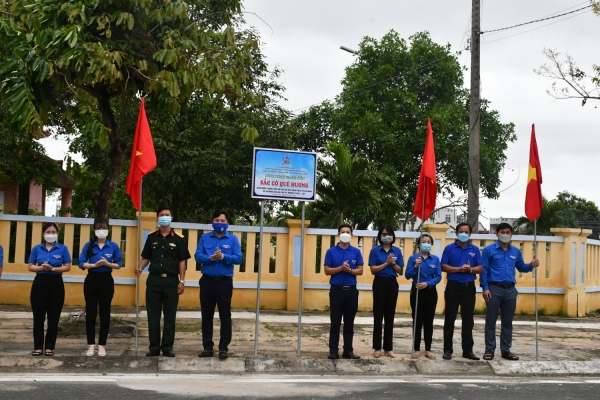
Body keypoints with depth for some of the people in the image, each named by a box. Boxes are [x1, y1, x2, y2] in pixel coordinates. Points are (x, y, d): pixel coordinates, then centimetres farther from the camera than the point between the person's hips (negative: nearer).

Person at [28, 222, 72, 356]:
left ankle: (50, 346, 10)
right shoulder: (37, 248, 5)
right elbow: (30, 266, 5)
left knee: (54, 316, 2)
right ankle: (38, 346, 9)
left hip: (56, 283, -1)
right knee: (38, 316, 2)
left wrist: (53, 268, -16)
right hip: (40, 282, 1)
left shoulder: (63, 248, 1)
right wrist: (41, 267, -14)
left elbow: (67, 267, -2)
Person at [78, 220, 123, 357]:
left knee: (105, 312, 3)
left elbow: (118, 264, 2)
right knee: (90, 312, 2)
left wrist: (108, 264, -16)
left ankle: (102, 345, 11)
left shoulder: (114, 246, 2)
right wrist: (94, 265, -17)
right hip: (92, 280, 0)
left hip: (106, 280, 0)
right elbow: (81, 263, -1)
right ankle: (91, 345, 10)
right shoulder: (88, 245, 2)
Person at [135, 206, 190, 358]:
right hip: (154, 279, 2)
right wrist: (140, 268, -7)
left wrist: (182, 281, -5)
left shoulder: (178, 238, 1)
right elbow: (146, 257, 13)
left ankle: (167, 347, 10)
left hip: (171, 280, -2)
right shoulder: (151, 237, 8)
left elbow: (182, 261, 0)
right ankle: (154, 347, 11)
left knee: (170, 316, 3)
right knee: (153, 315, 4)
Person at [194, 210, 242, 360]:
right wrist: (210, 258, -21)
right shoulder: (204, 238, 7)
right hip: (207, 281, 2)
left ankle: (223, 348, 8)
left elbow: (238, 258, -8)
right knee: (207, 315, 7)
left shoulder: (233, 239, 3)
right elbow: (198, 256, -3)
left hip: (224, 281, -2)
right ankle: (207, 347, 15)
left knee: (225, 316, 1)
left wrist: (223, 256, -21)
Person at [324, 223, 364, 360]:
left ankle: (348, 350, 12)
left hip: (351, 290, 2)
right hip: (337, 290, -2)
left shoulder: (356, 252, 6)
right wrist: (341, 268, -17)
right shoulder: (331, 251, 1)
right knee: (335, 322, 1)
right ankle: (333, 350, 5)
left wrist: (350, 270, -17)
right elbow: (327, 271, -3)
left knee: (349, 322, 6)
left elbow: (360, 271, 2)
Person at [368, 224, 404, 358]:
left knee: (390, 316, 7)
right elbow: (373, 270, -8)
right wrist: (386, 263, -15)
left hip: (392, 283, 3)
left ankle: (388, 348, 13)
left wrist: (393, 263, -11)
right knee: (378, 316, 0)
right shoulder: (375, 250, -2)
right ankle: (377, 348, 6)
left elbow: (400, 271, 7)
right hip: (380, 283, -3)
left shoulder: (397, 251, 7)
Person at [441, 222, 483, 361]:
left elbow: (480, 268, 6)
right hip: (453, 286, -2)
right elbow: (443, 267, -5)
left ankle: (468, 350, 12)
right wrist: (459, 269, -17)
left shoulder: (475, 249, 9)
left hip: (469, 287, 2)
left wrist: (470, 269, -15)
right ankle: (448, 349, 7)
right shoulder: (449, 248, 1)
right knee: (450, 319, 1)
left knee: (468, 320, 6)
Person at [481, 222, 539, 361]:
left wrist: (531, 265, -4)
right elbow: (484, 270, -5)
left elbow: (521, 267, 17)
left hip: (510, 290, 4)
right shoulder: (489, 250, -2)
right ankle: (489, 350, 7)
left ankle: (506, 350, 17)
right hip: (494, 289, -4)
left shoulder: (516, 251, 10)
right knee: (491, 321, 1)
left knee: (507, 322, 10)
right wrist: (485, 288, -12)